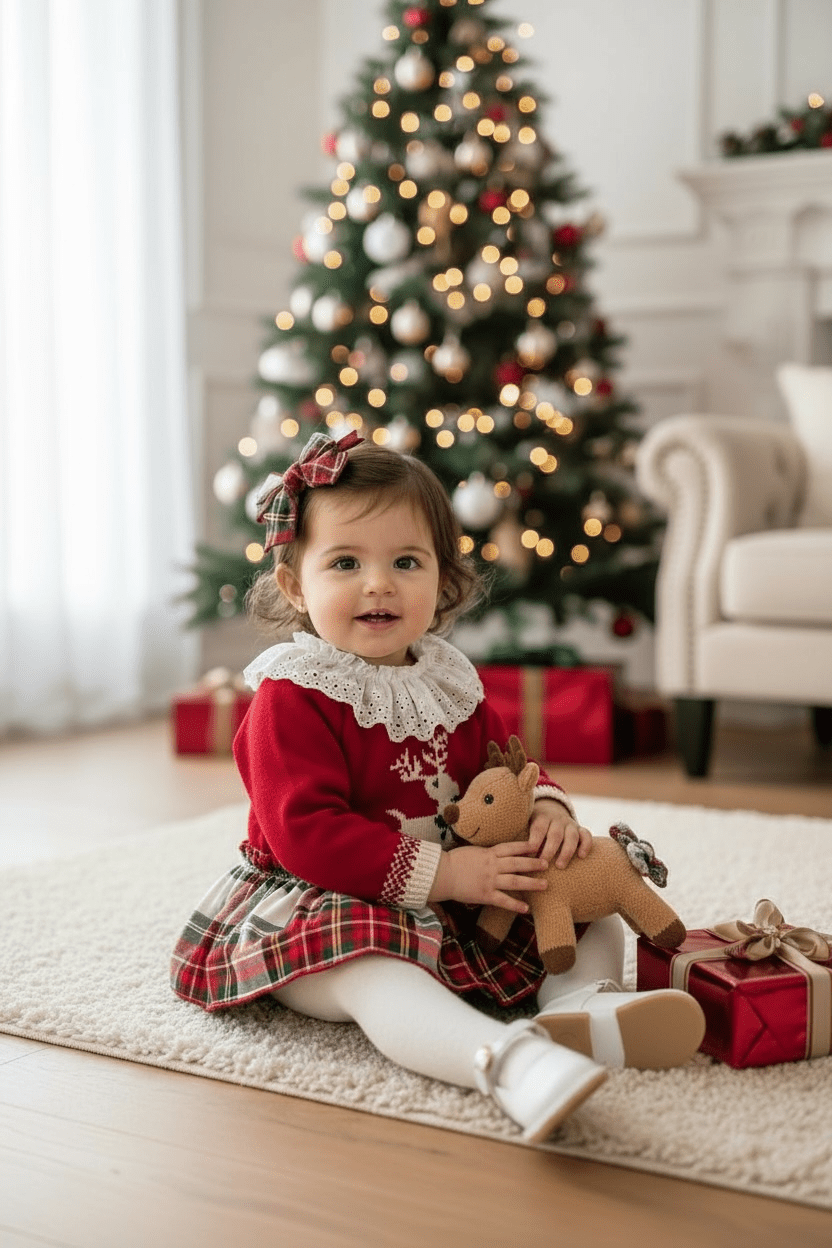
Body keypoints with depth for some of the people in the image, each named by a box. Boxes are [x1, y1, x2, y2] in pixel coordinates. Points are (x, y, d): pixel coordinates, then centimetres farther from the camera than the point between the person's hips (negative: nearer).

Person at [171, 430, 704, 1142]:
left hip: (461, 898, 8)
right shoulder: (291, 697, -13)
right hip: (332, 906, -7)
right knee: (369, 967, -40)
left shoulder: (448, 682, 9)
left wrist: (547, 809, -10)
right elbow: (305, 830, -22)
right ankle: (507, 1059, -64)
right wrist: (437, 872, -27)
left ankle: (579, 1008, -30)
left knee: (596, 915, 2)